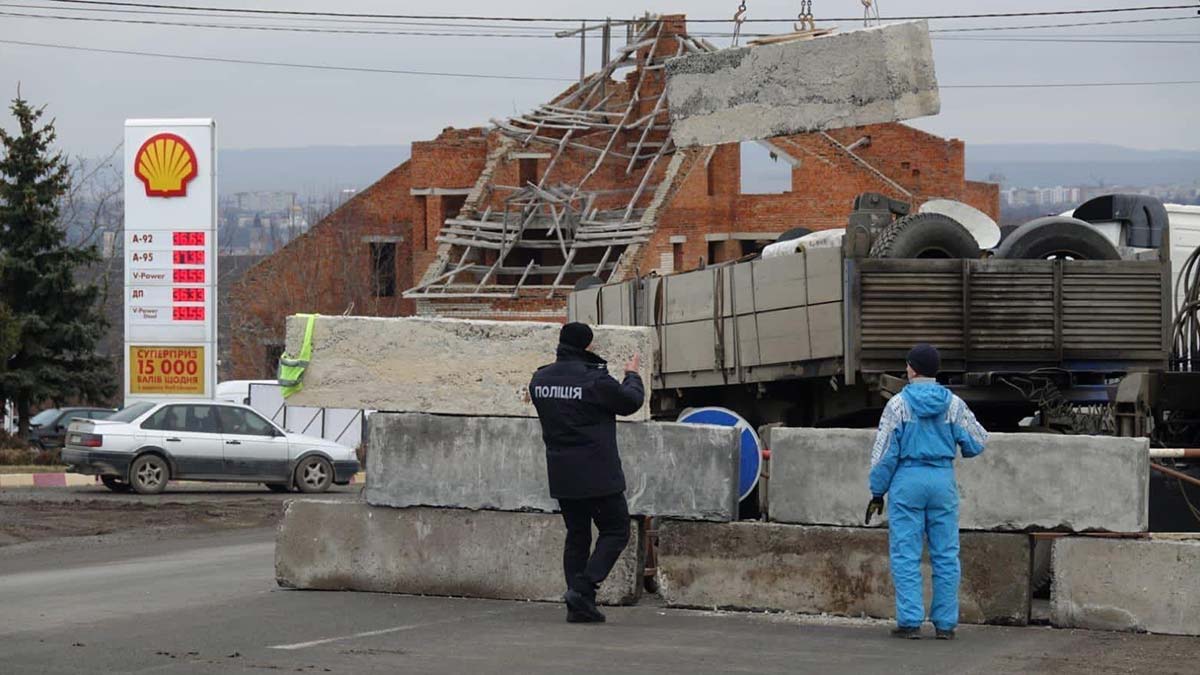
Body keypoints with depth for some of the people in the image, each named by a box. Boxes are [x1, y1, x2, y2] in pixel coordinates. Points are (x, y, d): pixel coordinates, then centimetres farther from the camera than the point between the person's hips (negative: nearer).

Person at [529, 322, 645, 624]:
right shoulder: (595, 380, -15)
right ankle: (583, 588, -13)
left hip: (561, 475, 6)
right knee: (615, 531, 4)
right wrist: (632, 375, 19)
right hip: (597, 474, -6)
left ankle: (579, 605, 7)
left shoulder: (540, 379, 4)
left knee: (576, 535, 13)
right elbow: (631, 401, -2)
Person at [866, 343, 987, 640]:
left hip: (907, 481, -2)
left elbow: (884, 452, -3)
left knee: (906, 554, 1)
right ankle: (945, 623, 5)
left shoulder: (898, 404, -4)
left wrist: (878, 492, 3)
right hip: (943, 481, 2)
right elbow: (976, 443, 5)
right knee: (946, 554, 6)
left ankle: (910, 621, -4)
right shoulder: (953, 404, 2)